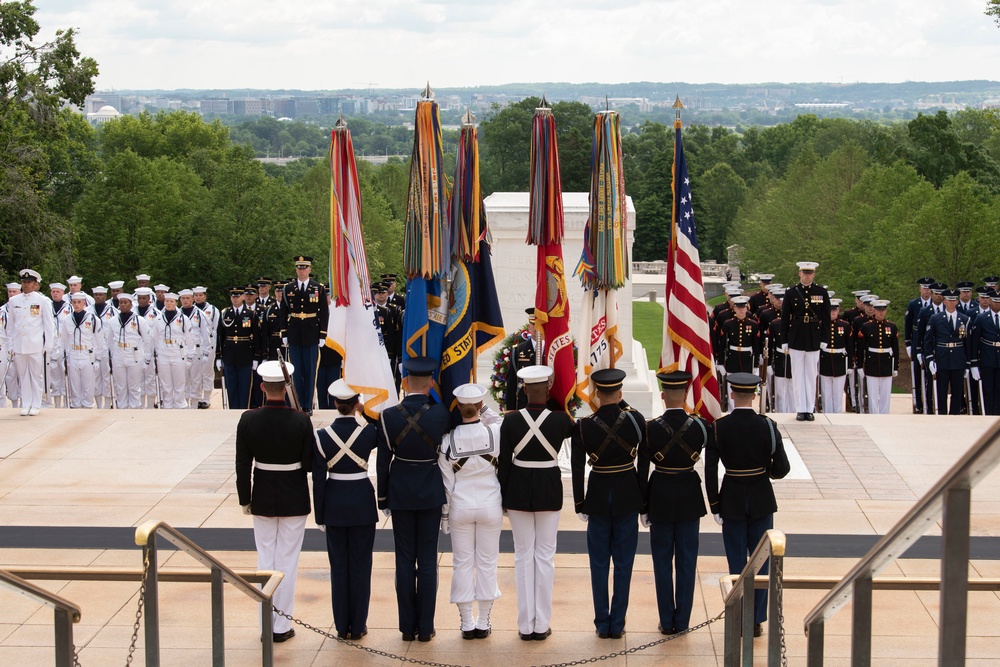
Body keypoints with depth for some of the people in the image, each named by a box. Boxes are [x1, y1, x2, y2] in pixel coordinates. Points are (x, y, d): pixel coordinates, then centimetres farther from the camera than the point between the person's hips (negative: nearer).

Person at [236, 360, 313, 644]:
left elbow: (242, 465, -5)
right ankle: (282, 626, 11)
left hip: (263, 497, 2)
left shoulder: (248, 420, -10)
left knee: (265, 559, 13)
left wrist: (245, 499, 6)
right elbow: (309, 463, -10)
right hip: (294, 498, -2)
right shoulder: (300, 420, -15)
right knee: (288, 561, 7)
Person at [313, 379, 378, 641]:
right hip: (362, 503, -1)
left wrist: (319, 516, 3)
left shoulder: (322, 437, -9)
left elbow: (318, 479, -5)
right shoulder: (368, 432, -11)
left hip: (334, 504, 1)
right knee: (360, 565, 8)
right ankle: (358, 626, 12)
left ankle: (342, 626, 14)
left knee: (338, 566, 10)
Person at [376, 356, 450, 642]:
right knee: (428, 560, 6)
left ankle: (408, 626, 11)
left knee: (405, 559, 7)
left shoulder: (388, 416, -10)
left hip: (400, 493, 0)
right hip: (431, 493, 0)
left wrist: (383, 499, 6)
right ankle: (425, 627, 8)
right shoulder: (441, 414, -12)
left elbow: (383, 460, -4)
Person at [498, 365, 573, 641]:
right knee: (545, 555, 8)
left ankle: (525, 625, 11)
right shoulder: (560, 419, -12)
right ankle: (542, 624, 9)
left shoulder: (511, 421, -10)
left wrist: (503, 498, 5)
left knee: (523, 554, 9)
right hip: (549, 489, 0)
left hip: (517, 489, 1)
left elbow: (504, 462, -5)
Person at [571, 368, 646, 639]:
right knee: (623, 561, 8)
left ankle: (602, 624, 13)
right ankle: (617, 624, 11)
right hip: (628, 495, 1)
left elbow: (577, 469, -7)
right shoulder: (635, 419, -10)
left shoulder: (583, 426, -11)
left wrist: (580, 504, 2)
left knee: (599, 563, 10)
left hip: (598, 495, 0)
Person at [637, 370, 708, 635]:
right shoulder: (699, 425, -11)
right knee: (686, 560, 9)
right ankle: (682, 620, 13)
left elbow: (642, 471, -7)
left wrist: (643, 508, 1)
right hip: (689, 497, 1)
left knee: (662, 561, 9)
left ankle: (666, 621, 12)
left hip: (660, 497, -1)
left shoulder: (650, 428, -12)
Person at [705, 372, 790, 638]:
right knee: (761, 561, 11)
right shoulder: (767, 425, -11)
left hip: (732, 500, 0)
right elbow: (782, 469, -9)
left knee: (737, 562, 9)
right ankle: (757, 621, 14)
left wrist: (714, 506, 0)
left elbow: (710, 471, -9)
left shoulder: (718, 427, -10)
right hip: (762, 500, 0)